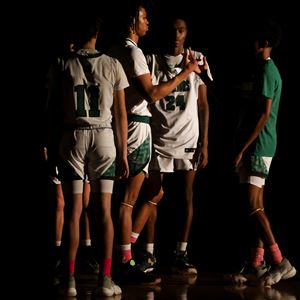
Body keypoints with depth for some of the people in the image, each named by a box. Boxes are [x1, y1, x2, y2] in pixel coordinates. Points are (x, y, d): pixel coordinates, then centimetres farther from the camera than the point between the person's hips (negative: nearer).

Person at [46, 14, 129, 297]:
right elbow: (120, 114, 3)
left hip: (72, 137, 0)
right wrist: (122, 152, 7)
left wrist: (53, 145, 9)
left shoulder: (64, 67, 0)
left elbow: (54, 111, -1)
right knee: (104, 210, 3)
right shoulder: (112, 66, 2)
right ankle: (105, 279, -1)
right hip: (104, 137, 0)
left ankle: (70, 279, -3)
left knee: (74, 210, 1)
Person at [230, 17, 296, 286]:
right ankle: (256, 265, 12)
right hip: (257, 146, 10)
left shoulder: (266, 71, -14)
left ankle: (279, 263, -14)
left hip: (257, 145, -10)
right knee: (255, 206, 9)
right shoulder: (266, 69, 16)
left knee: (253, 206, -12)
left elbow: (263, 115, -19)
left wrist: (242, 149, -19)